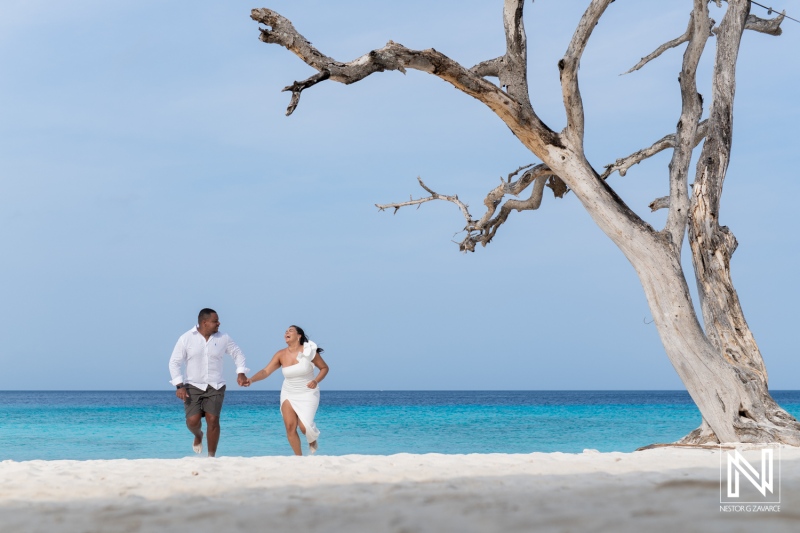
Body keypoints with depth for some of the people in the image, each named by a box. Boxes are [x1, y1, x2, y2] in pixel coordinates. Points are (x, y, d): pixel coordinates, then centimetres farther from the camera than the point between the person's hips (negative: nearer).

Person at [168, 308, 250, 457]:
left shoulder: (223, 338, 2)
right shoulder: (186, 339, -4)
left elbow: (238, 353, 17)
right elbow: (174, 362, -2)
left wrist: (241, 373, 3)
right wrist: (179, 386, -11)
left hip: (215, 387, 1)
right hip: (193, 387, -1)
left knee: (213, 420, -11)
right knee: (192, 420, -13)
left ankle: (211, 456, 0)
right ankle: (198, 436, 24)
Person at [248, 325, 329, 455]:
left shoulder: (308, 352, -12)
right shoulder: (281, 355, -6)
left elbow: (324, 368, -1)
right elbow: (266, 371, -13)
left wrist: (316, 381, -19)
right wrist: (251, 379, -30)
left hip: (307, 394, -3)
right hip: (288, 394, 3)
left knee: (304, 426, -16)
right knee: (290, 427, -9)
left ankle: (313, 441, 20)